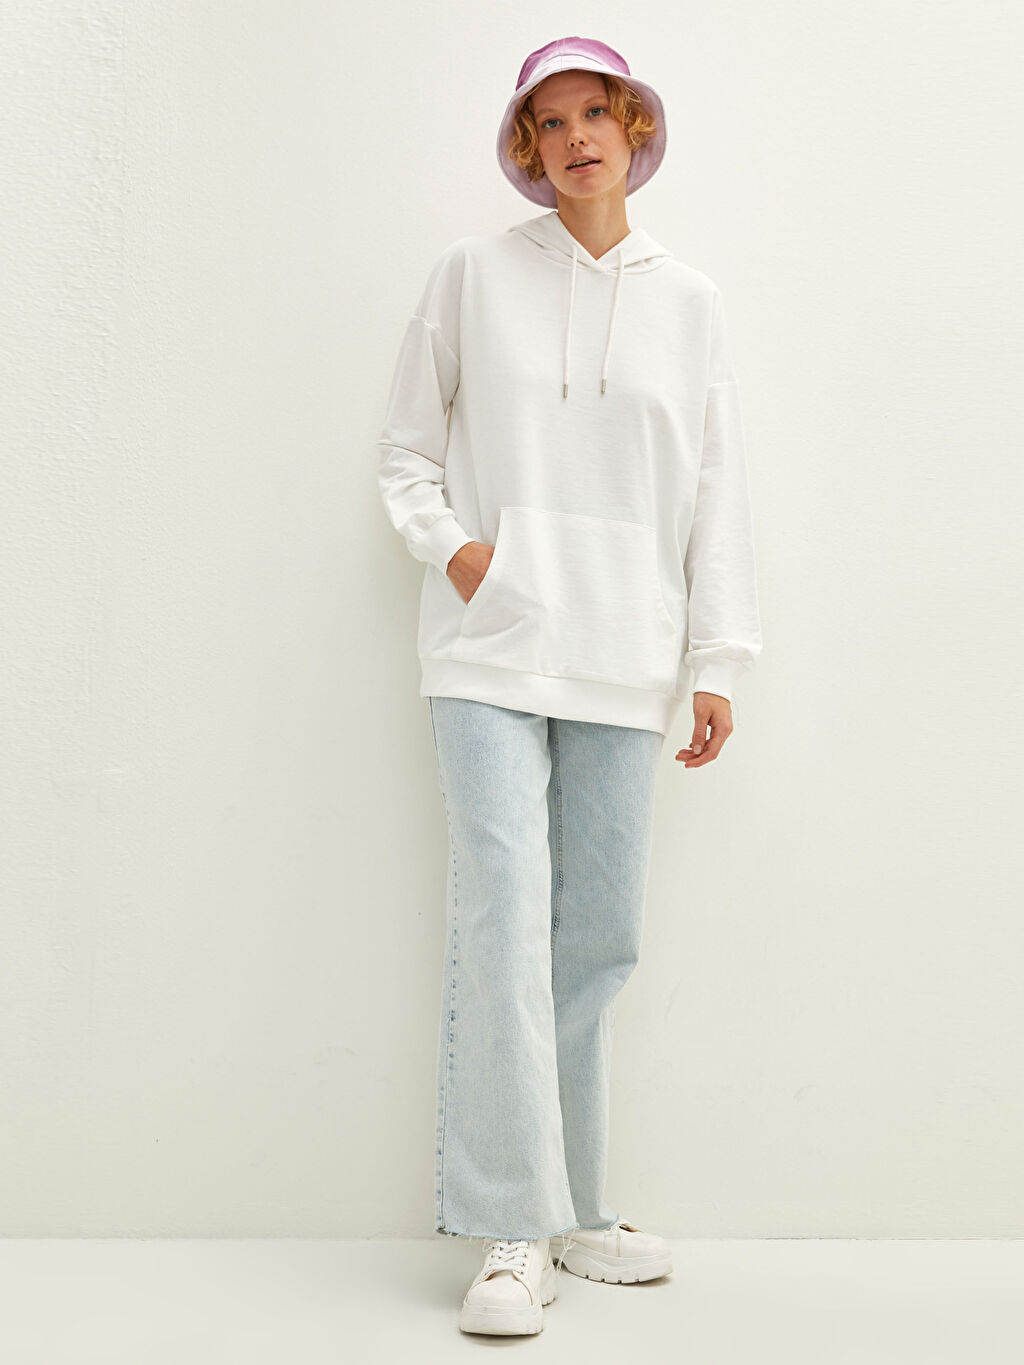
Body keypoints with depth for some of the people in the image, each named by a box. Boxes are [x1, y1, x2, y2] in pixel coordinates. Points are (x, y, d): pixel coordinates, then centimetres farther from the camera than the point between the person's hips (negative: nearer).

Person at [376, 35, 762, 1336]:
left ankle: (568, 1206, 18)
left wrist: (716, 665, 5)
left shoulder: (688, 300, 11)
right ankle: (513, 1232, -2)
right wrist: (450, 547, -7)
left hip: (624, 664, 2)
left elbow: (716, 493, 10)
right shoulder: (474, 273, 7)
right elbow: (407, 451, 12)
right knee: (505, 921, -10)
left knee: (598, 937, 3)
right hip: (494, 649, -2)